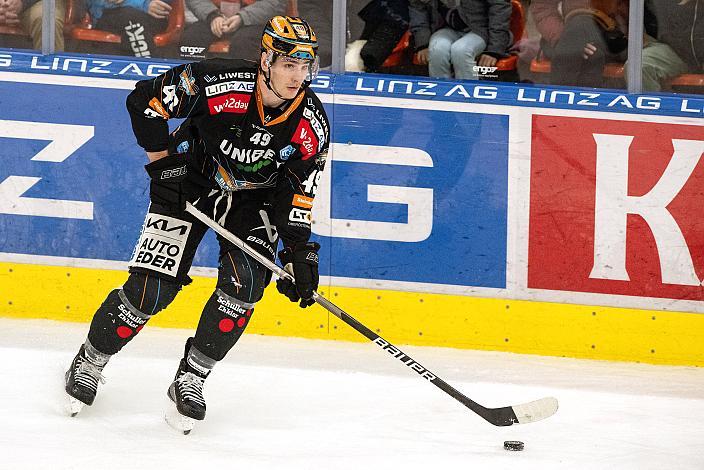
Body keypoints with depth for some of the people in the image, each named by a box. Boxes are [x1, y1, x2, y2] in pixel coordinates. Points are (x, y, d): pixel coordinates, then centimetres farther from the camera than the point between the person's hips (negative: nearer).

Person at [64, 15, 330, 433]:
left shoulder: (311, 123, -18)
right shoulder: (219, 83, -29)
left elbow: (299, 191, -10)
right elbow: (145, 100, -20)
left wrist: (299, 253, -18)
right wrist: (163, 160, -17)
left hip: (253, 198, 3)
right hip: (191, 184, -3)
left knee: (245, 283, -19)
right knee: (151, 287, -10)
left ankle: (190, 380, -3)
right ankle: (90, 363, 13)